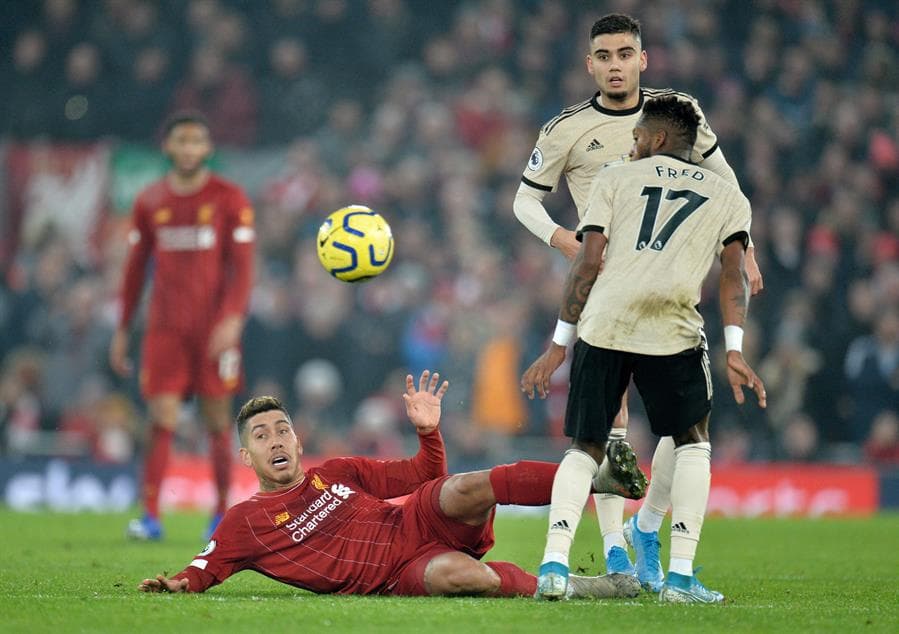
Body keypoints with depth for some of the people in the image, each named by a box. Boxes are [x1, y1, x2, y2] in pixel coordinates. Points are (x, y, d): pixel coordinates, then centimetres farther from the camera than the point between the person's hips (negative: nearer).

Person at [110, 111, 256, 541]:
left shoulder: (229, 199, 1)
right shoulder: (149, 203, 10)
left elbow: (242, 266, -4)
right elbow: (135, 268, 15)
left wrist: (232, 319, -17)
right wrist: (122, 331, 13)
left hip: (215, 327, -2)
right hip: (165, 328, 2)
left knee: (217, 421, 2)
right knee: (162, 420, -7)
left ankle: (223, 512, 13)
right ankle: (150, 516, -9)